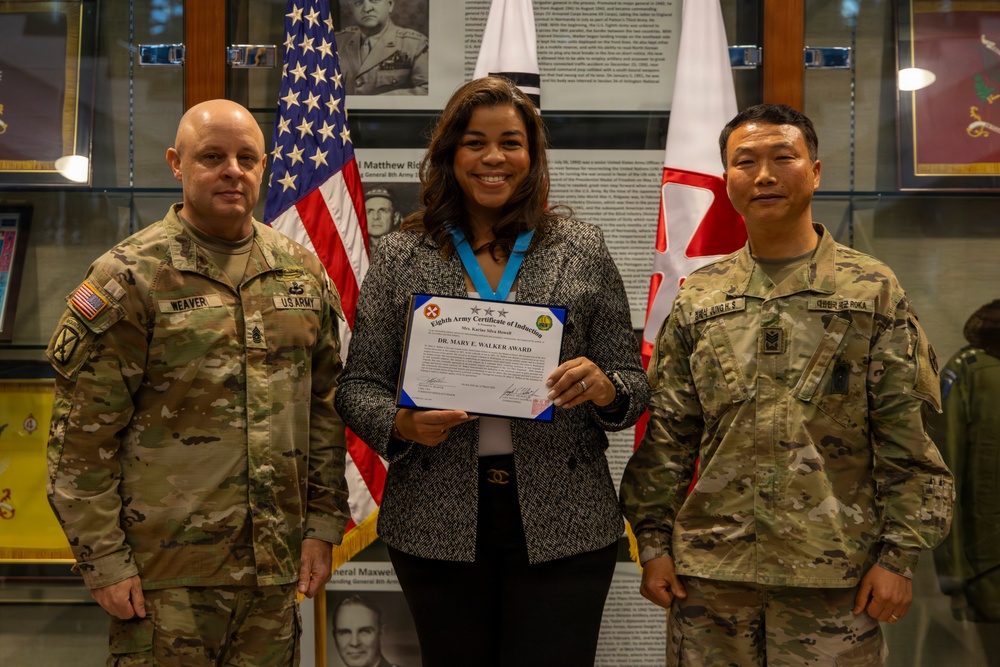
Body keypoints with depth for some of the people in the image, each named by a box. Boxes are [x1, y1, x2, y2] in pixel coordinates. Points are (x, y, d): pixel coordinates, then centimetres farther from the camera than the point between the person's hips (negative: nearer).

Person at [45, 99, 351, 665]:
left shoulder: (303, 272, 8)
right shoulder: (130, 277, -6)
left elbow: (326, 407, 11)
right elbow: (82, 435, -8)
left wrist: (323, 525, 7)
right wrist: (104, 559, -9)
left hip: (278, 565, 4)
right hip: (167, 573, -4)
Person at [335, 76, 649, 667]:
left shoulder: (583, 250, 4)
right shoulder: (401, 256, 4)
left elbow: (634, 385, 7)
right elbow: (359, 385, 5)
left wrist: (604, 388, -16)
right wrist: (401, 423, -16)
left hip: (562, 525, 0)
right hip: (439, 524, 1)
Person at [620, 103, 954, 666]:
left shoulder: (874, 291, 1)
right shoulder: (697, 299, 8)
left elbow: (907, 438, -2)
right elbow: (666, 434, 7)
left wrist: (900, 555, -6)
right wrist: (654, 541, 3)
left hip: (834, 573, -2)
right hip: (710, 565, 2)